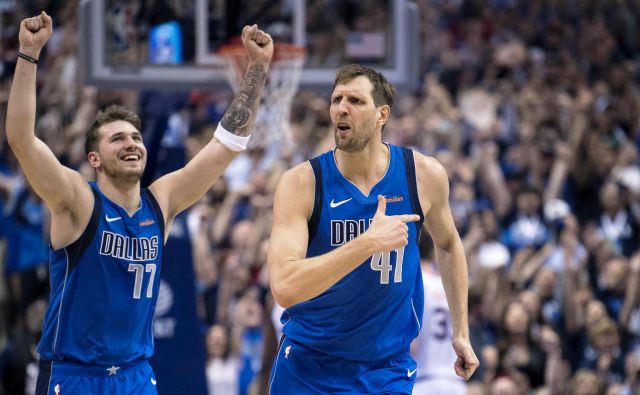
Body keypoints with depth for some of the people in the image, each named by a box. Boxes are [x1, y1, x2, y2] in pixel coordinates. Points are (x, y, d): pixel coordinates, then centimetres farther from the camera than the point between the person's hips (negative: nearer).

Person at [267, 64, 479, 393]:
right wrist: (368, 243, -33)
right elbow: (284, 288, -28)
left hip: (387, 367, 2)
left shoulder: (424, 176, -7)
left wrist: (461, 332, 14)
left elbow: (448, 244, 14)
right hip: (308, 367, -1)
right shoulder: (301, 183, -16)